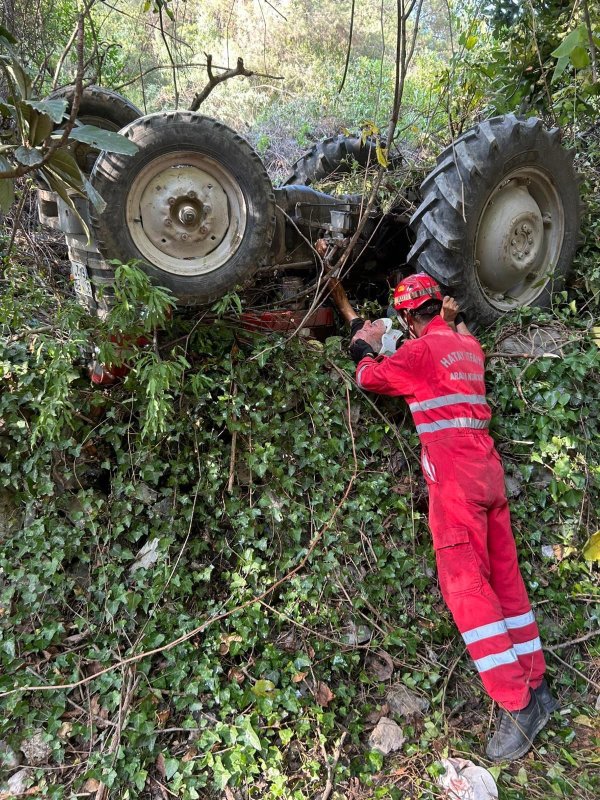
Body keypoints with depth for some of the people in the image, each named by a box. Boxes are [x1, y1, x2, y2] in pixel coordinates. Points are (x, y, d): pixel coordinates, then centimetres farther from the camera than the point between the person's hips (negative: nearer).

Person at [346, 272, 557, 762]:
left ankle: (518, 704, -7)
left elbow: (370, 378, 7)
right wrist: (456, 319, 49)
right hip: (489, 468, 9)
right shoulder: (469, 346, 17)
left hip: (454, 473, -8)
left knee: (465, 583, -8)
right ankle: (535, 685, 19)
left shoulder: (421, 349, -6)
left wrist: (367, 347, 23)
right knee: (505, 577, 12)